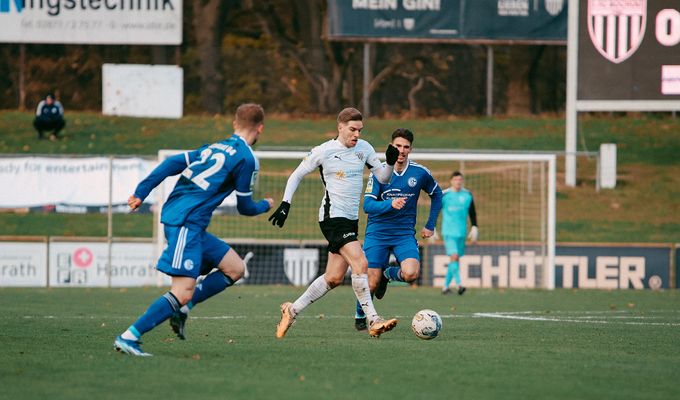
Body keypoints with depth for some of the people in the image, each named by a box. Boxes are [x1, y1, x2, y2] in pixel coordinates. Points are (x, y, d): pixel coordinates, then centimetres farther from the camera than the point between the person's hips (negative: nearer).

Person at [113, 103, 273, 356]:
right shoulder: (247, 159, -4)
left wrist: (141, 193, 8)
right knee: (183, 291, -15)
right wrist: (266, 205, 25)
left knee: (235, 268, 14)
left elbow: (172, 163, 11)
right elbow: (245, 207, 4)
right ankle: (129, 337, -20)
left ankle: (180, 308, 6)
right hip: (186, 223, -9)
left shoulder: (214, 147, 20)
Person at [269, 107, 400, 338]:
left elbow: (383, 178, 10)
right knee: (360, 263, -21)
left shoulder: (364, 148, 8)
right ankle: (373, 321, -20)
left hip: (351, 219, 7)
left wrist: (390, 163, -11)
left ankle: (292, 311, 21)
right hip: (333, 217, -7)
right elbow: (296, 175, 3)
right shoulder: (324, 151, -7)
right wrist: (285, 204, -5)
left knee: (334, 278, 7)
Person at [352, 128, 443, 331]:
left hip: (405, 233, 1)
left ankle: (388, 274, 12)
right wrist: (390, 204, -32)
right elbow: (368, 205, -15)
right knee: (372, 283, -6)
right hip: (377, 232, -1)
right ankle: (360, 317, 23)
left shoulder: (420, 173, -2)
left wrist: (430, 226, 11)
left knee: (410, 273, -24)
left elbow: (437, 195, 16)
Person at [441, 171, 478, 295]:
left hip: (461, 232, 5)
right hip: (449, 232, -5)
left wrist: (474, 228, 7)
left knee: (455, 259, 8)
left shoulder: (467, 195, 6)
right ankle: (458, 284, -22)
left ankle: (446, 286, 17)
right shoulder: (444, 195, -6)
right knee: (454, 256, -18)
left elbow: (472, 213, 15)